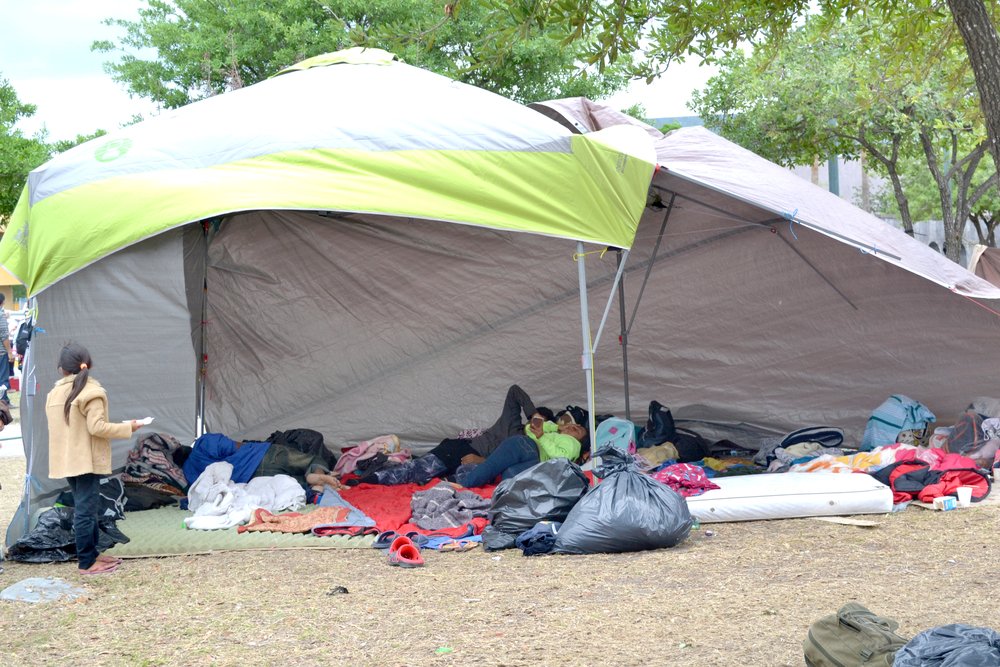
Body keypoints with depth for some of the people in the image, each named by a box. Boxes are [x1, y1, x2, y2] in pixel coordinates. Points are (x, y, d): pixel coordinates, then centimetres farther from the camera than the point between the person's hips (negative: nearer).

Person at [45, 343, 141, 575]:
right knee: (86, 510, -4)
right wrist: (127, 428, -8)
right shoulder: (91, 392, -13)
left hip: (65, 461, 8)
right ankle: (87, 563, -2)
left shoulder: (54, 394, 9)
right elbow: (96, 427, -19)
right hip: (86, 460, -8)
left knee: (85, 507, 17)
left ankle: (92, 554, 23)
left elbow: (60, 427, 12)